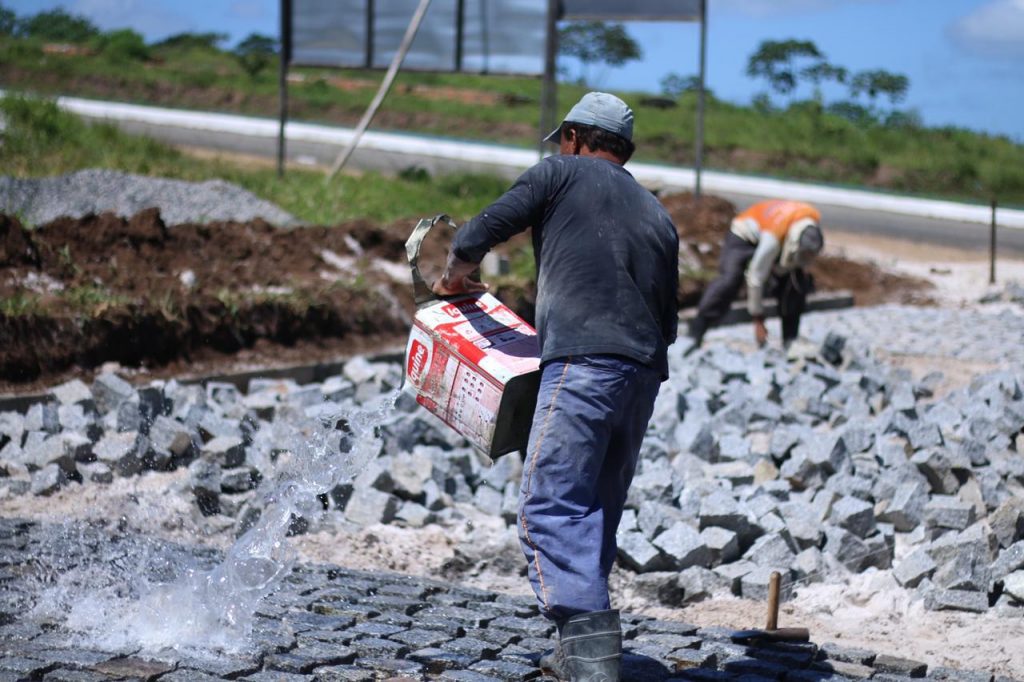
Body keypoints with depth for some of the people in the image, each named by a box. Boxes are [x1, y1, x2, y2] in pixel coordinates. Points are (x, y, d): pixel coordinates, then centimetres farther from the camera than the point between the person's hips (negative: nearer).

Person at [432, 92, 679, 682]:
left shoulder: (561, 174, 9)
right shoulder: (657, 214, 25)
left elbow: (477, 236, 6)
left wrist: (454, 279, 25)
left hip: (583, 363, -7)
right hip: (645, 373, 7)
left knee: (552, 511, -10)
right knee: (597, 514, 15)